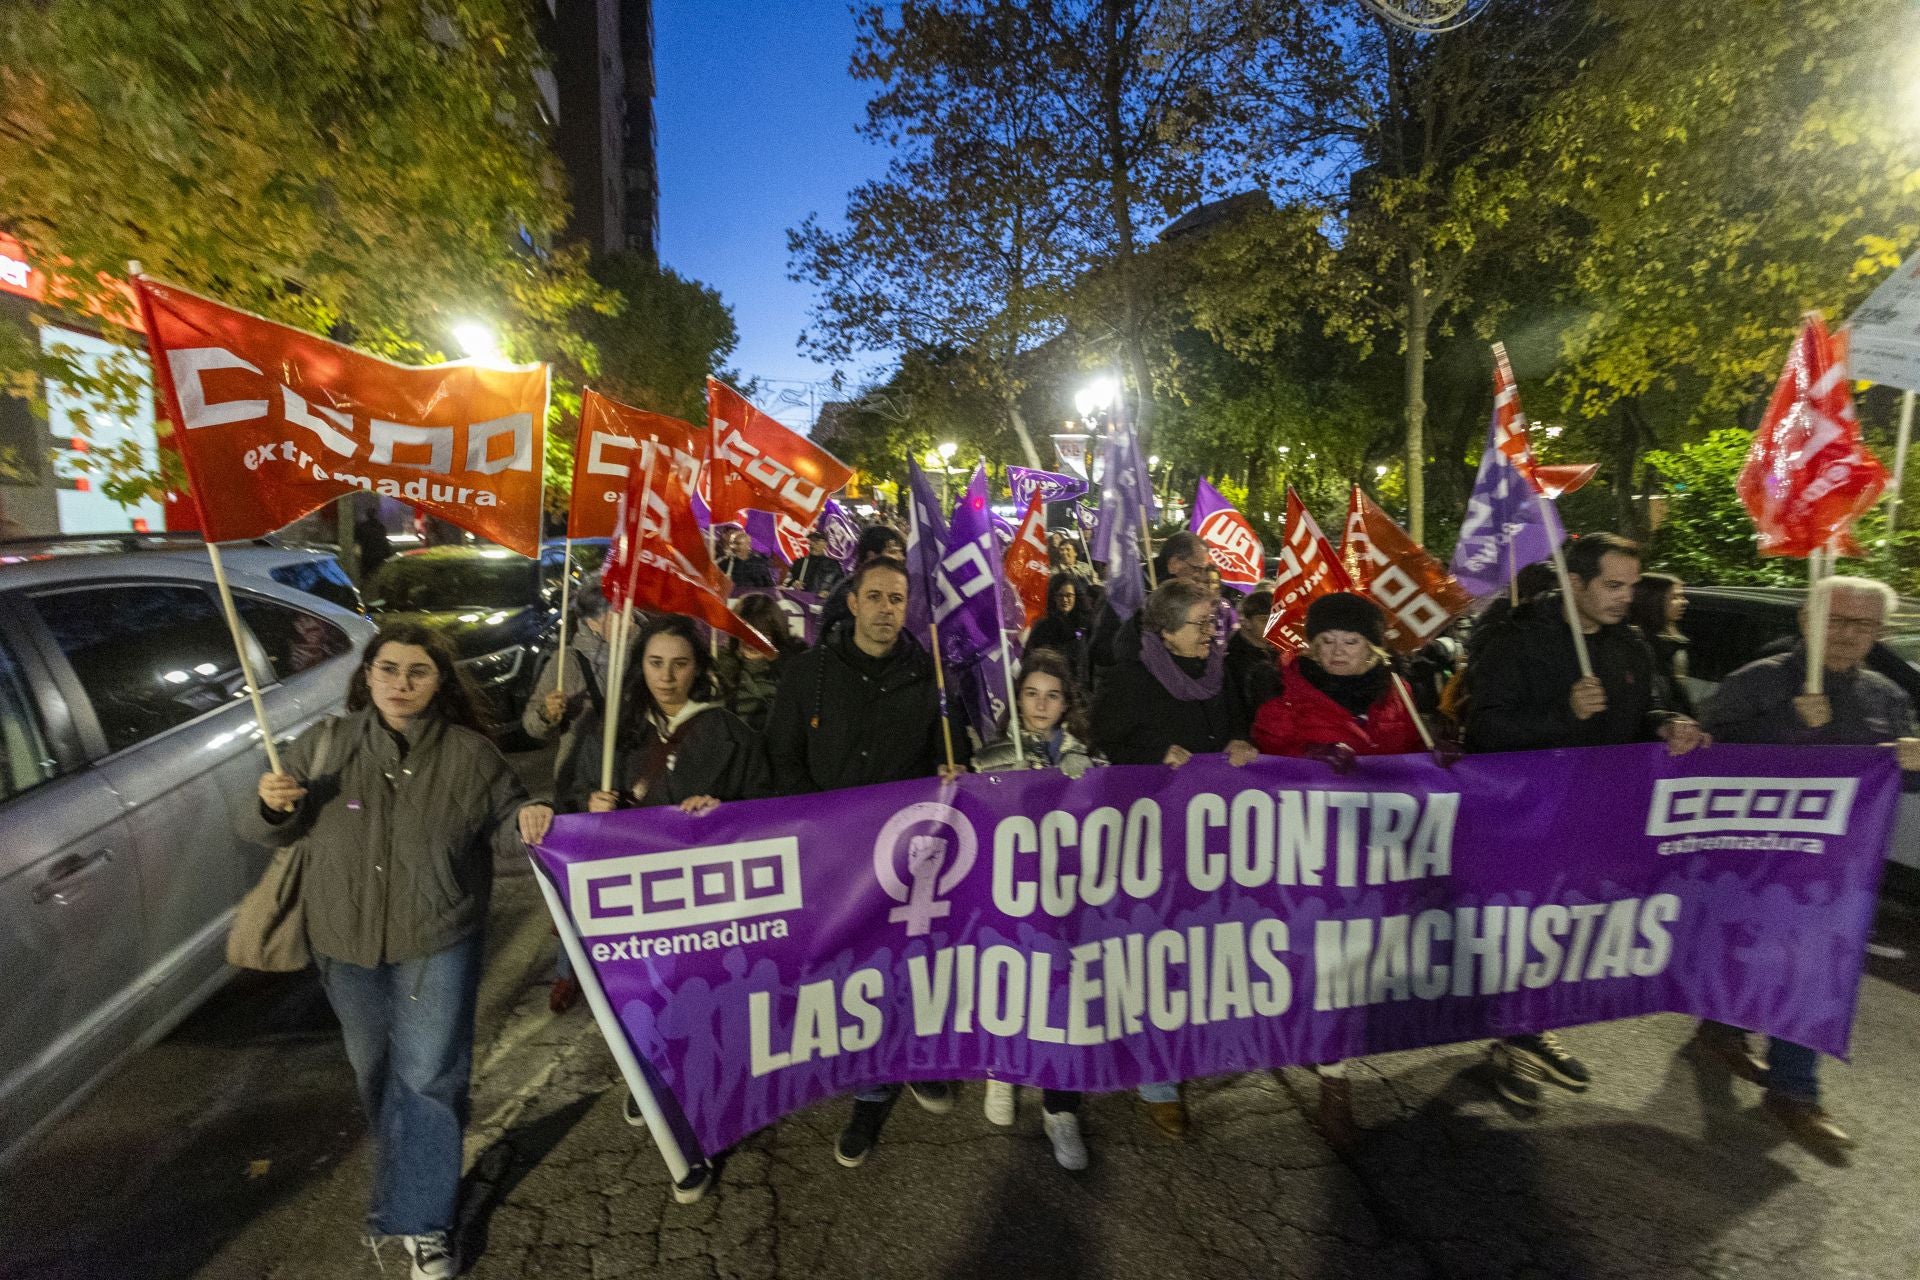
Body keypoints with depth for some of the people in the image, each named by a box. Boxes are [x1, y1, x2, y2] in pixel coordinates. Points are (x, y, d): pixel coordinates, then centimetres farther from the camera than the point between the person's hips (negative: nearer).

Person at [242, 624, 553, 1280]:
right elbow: (267, 832, 3)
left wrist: (527, 821, -24)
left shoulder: (470, 754, -11)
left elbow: (500, 826, -1)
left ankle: (419, 1220, 20)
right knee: (375, 1068, 23)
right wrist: (271, 806, -21)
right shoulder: (324, 745, -5)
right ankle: (405, 1174, 49)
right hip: (345, 941, 3)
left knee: (427, 1076, 2)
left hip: (437, 943, -3)